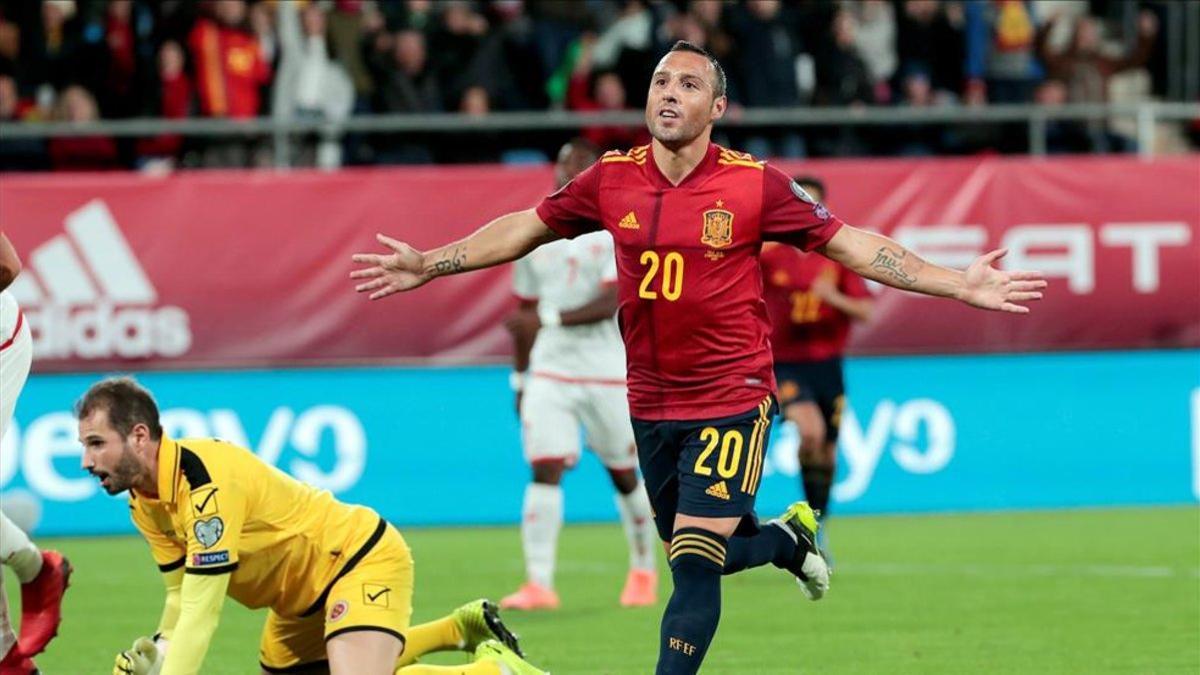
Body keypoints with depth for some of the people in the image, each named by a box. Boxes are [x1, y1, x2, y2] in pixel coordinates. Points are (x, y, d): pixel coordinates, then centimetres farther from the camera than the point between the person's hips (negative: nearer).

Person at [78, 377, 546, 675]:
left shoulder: (206, 483, -34)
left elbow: (201, 615, -36)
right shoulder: (144, 503, -5)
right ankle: (461, 628, 36)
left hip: (365, 560, -10)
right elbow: (181, 597, 3)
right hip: (303, 592, 10)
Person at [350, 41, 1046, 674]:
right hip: (651, 404, 4)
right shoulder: (612, 180, -1)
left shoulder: (755, 185, -9)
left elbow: (851, 244, -4)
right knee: (690, 558, 17)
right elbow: (523, 229, 13)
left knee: (694, 562, -14)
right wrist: (429, 265, 13)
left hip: (732, 399, -4)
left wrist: (960, 285, -9)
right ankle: (791, 537, 47)